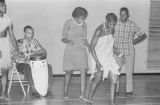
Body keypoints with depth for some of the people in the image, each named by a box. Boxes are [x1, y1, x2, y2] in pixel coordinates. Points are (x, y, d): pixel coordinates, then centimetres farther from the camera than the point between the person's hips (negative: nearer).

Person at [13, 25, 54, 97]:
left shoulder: (35, 42, 9)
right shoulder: (19, 43, -5)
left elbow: (44, 52, 9)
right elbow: (15, 58, -14)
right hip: (22, 64, -5)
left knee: (49, 67, -17)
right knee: (28, 68, -39)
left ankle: (49, 89, -17)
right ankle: (34, 90, -35)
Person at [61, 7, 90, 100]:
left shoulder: (84, 24, 5)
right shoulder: (68, 23, -6)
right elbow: (63, 38, -3)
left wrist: (89, 47, -4)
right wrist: (68, 41, -24)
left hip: (81, 50, 3)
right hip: (70, 50, -3)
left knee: (83, 72, -8)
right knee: (69, 72, 6)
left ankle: (82, 94, -5)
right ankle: (65, 92, 24)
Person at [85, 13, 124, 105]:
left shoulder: (112, 30, 8)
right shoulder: (99, 30, -13)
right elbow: (92, 47, -14)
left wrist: (119, 54, 12)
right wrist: (97, 62, -22)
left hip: (110, 58, 6)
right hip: (100, 58, -6)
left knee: (114, 80, -3)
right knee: (98, 78, -21)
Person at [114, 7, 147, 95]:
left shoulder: (133, 25, -1)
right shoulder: (116, 24, 0)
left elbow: (143, 35, 7)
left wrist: (134, 42, 1)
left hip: (129, 52, 0)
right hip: (117, 52, 0)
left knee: (129, 72, 3)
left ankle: (129, 90, 16)